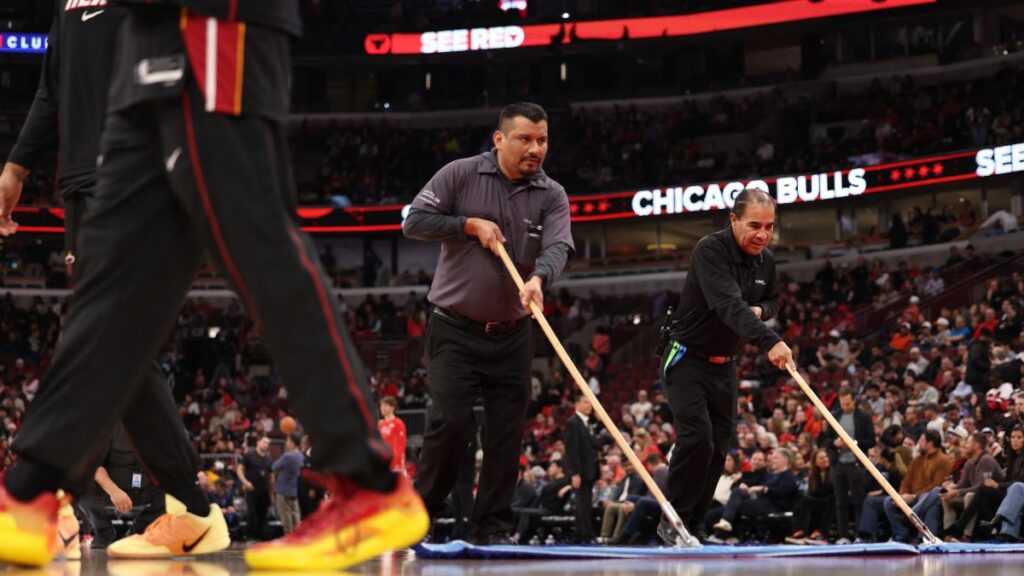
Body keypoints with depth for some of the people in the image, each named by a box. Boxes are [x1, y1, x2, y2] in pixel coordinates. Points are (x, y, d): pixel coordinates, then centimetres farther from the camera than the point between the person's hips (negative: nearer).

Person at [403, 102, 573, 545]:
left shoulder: (552, 196, 2)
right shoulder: (460, 175, -3)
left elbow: (557, 247, -14)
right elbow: (414, 221, -4)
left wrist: (538, 278, -36)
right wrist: (470, 224, -14)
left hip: (512, 335, 3)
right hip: (455, 330, -3)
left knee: (508, 432, 0)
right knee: (450, 421, -12)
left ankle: (492, 527, 10)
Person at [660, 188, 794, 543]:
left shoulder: (766, 261, 1)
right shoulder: (711, 250, -22)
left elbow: (773, 300, 20)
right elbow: (729, 304, -37)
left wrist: (760, 310, -7)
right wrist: (769, 341, -51)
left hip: (725, 367, 7)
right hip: (688, 362, -7)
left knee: (718, 449, 3)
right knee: (696, 440, -19)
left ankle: (694, 528, 10)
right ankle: (673, 522, -6)